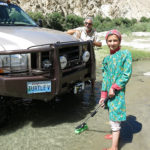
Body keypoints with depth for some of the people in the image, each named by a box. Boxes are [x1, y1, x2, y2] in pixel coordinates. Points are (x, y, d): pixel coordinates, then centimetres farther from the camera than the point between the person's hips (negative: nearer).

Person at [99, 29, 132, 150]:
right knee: (112, 115, 20)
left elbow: (127, 75, -13)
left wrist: (114, 88, -17)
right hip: (109, 90, 6)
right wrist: (103, 95, 3)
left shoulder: (125, 54, -8)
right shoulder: (107, 59, 9)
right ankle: (115, 134, 42)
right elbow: (105, 78, 8)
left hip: (118, 91, -6)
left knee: (115, 119, -6)